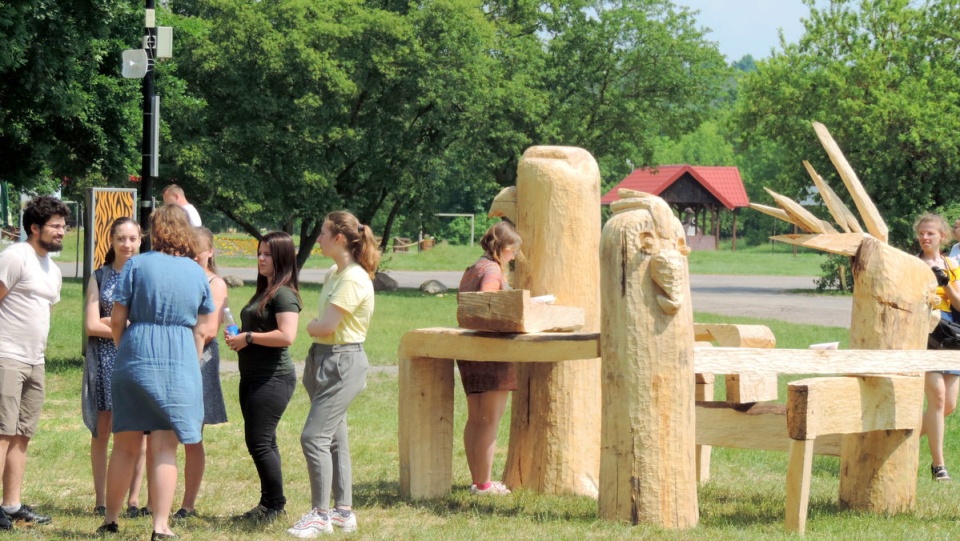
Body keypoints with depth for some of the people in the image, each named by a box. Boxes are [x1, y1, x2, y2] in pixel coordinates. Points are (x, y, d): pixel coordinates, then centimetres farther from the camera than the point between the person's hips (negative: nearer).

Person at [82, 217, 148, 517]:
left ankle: (134, 500, 4)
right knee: (102, 429, 0)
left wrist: (112, 322, -8)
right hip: (104, 359, 0)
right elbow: (91, 325, -1)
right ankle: (101, 501, 5)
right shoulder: (100, 276, 7)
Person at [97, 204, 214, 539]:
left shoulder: (137, 265, -2)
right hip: (181, 362, 1)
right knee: (164, 449, 1)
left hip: (135, 358, -1)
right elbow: (200, 331, 9)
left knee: (125, 446, 10)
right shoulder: (197, 273, 6)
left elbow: (117, 321, -2)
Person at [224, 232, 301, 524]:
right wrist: (237, 336, 10)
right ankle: (268, 503, 16)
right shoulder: (263, 292, 18)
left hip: (273, 377, -10)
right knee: (263, 442, 11)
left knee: (259, 441, -10)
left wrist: (248, 338, -16)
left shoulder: (284, 294, -13)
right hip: (252, 376, 10)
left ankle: (275, 505, -2)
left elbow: (286, 336, -25)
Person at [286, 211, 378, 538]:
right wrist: (315, 327, -8)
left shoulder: (353, 280, -18)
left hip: (343, 362, -10)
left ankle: (320, 514, -7)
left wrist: (307, 326, -2)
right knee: (334, 439, 13)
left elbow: (325, 327, -21)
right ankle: (344, 511, 19)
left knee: (314, 437, -12)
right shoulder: (334, 274, 12)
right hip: (326, 358, 10)